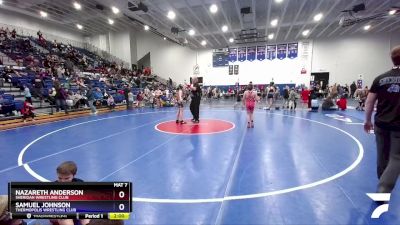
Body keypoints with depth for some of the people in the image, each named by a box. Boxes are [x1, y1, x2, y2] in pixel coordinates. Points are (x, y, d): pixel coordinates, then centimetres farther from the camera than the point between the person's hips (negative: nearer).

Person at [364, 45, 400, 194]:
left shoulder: (380, 79, 1)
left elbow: (369, 102, 1)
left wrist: (367, 121, 11)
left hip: (381, 124, 3)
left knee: (382, 156, 18)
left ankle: (383, 181, 37)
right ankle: (383, 190, -5)